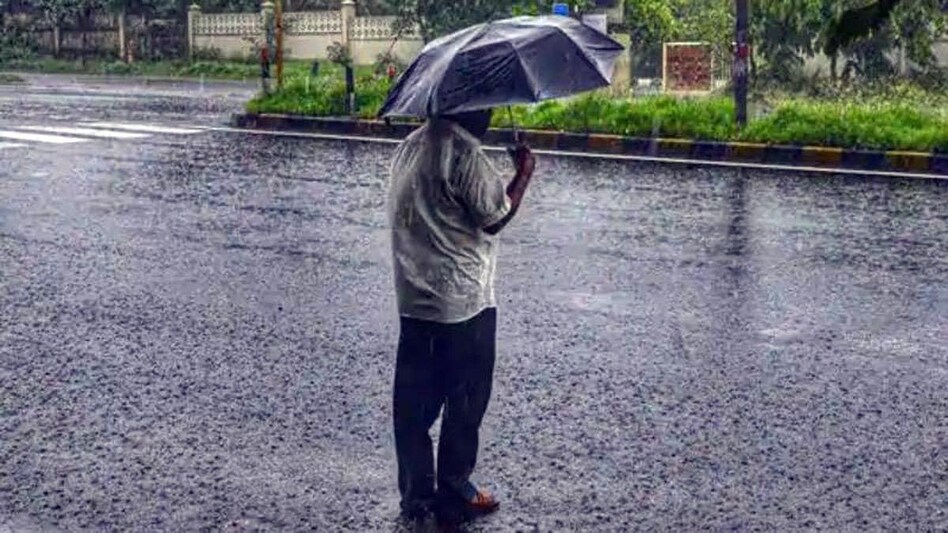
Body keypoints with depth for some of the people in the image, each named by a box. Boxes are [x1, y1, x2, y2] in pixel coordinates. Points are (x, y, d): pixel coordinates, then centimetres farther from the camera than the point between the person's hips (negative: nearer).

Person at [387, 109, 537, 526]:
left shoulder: (410, 146, 9)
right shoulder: (464, 152, -18)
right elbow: (495, 216, -14)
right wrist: (525, 172, -2)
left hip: (413, 300, 8)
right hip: (462, 303, -8)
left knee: (414, 402, 12)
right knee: (465, 403, 6)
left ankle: (415, 495, 21)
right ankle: (454, 495, 17)